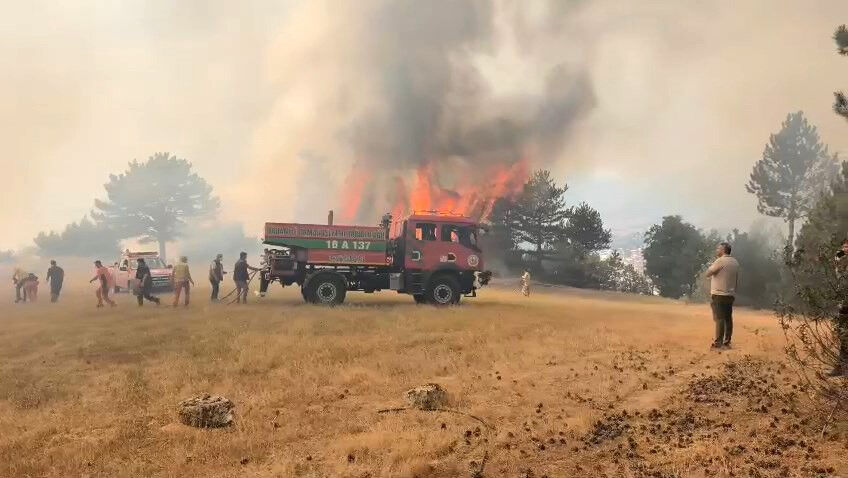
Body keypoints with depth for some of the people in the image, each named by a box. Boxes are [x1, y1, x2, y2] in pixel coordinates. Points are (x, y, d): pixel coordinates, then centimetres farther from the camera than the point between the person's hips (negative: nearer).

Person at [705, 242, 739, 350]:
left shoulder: (720, 261, -12)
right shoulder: (735, 262, 13)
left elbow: (708, 273, -9)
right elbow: (737, 281, 17)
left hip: (719, 295, -8)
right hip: (730, 295, 8)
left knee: (719, 318, -9)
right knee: (728, 318, 9)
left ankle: (718, 343, -10)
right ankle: (726, 342, 12)